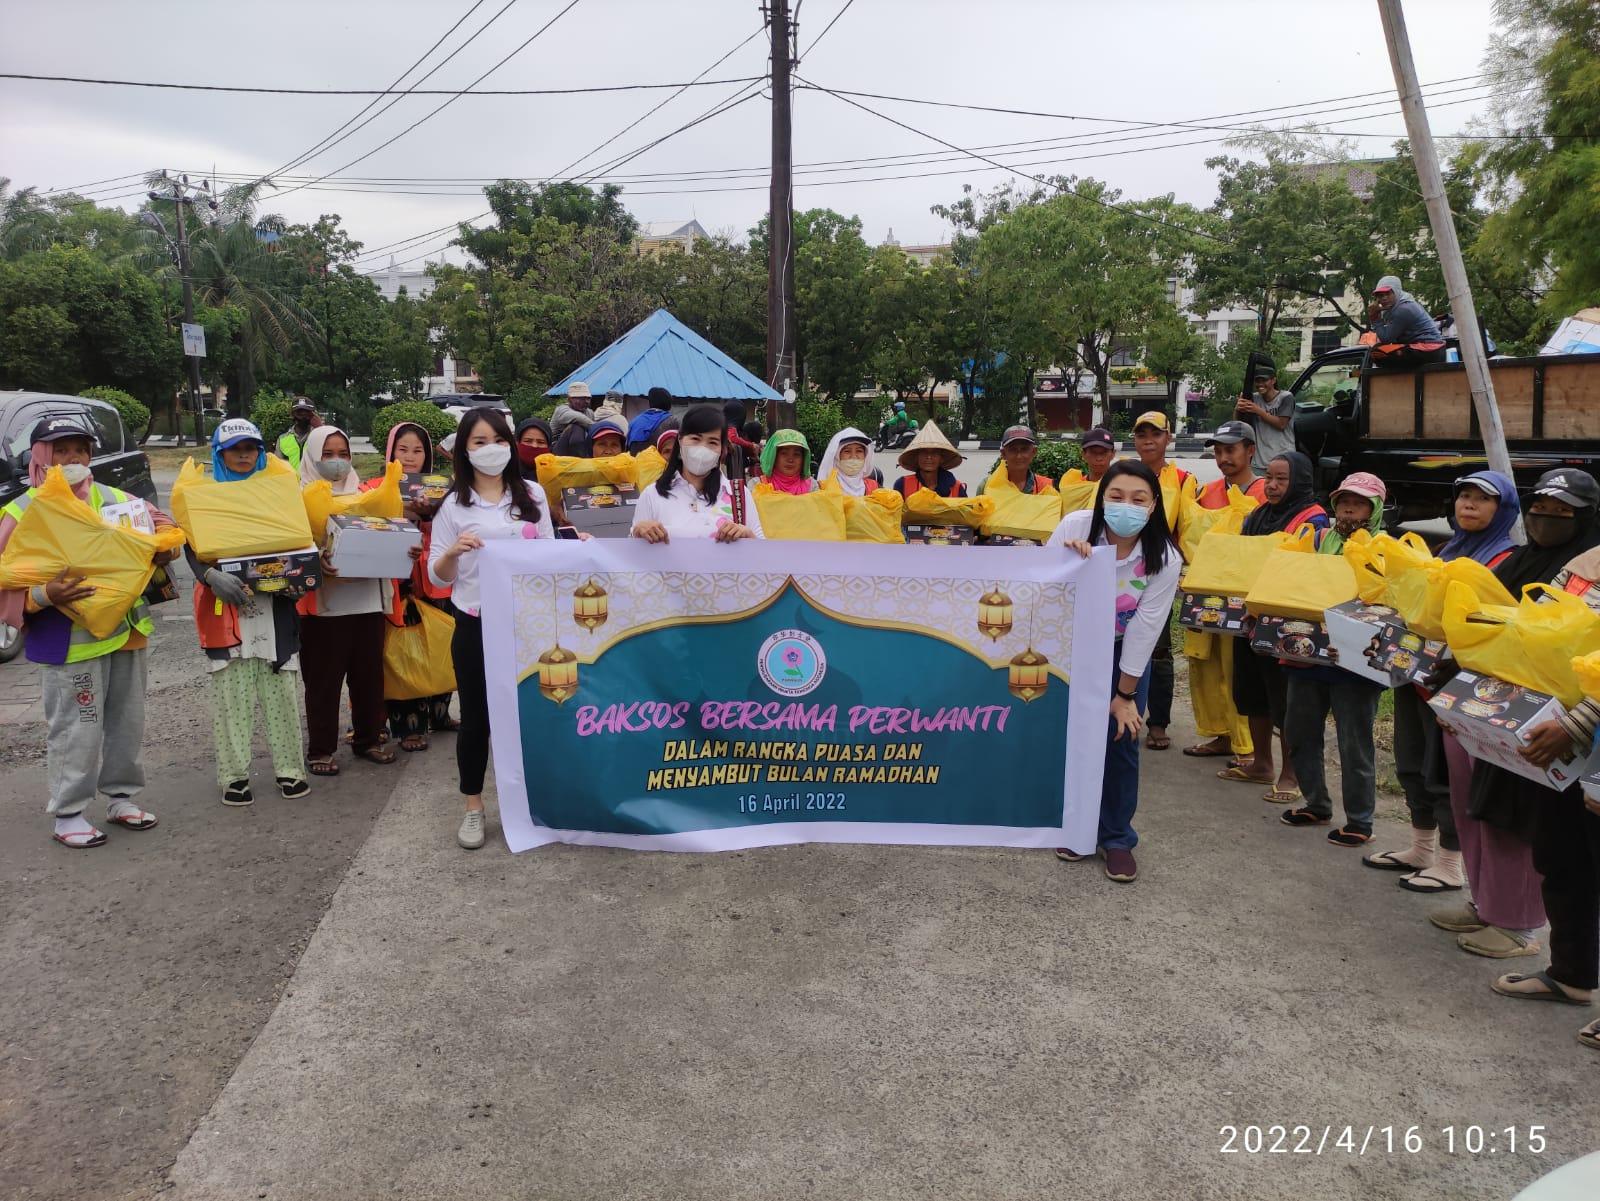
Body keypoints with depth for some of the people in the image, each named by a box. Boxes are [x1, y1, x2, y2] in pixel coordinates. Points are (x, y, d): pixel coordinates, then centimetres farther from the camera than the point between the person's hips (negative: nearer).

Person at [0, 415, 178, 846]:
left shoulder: (114, 499, 7)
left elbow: (157, 528, 19)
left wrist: (162, 553, -3)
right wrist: (46, 594, -26)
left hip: (127, 630, 5)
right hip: (69, 641, -5)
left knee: (127, 722, 14)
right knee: (76, 730, -1)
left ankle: (121, 797, 30)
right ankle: (66, 814, 14)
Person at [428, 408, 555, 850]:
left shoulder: (532, 493, 4)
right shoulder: (454, 505, -2)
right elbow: (438, 578, -2)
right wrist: (452, 552, -22)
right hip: (476, 624, -2)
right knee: (476, 717, 7)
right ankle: (473, 808, 22)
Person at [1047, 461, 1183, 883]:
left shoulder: (1164, 560, -20)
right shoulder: (1076, 527, -21)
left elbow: (1144, 630, -14)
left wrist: (1125, 695, -8)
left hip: (1122, 653, 0)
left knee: (1120, 742, -4)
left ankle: (1117, 838, 16)